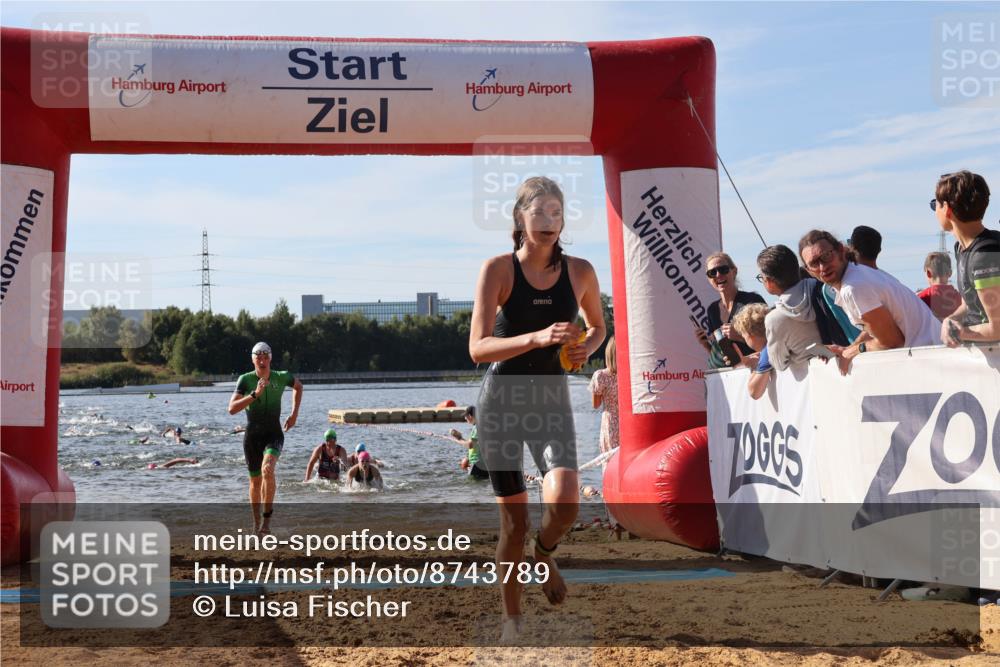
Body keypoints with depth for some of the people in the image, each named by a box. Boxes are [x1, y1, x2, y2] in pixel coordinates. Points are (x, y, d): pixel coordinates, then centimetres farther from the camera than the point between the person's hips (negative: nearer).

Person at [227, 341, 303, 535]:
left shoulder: (281, 377, -4)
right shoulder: (245, 379, -9)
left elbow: (298, 386, 20)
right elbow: (232, 409, -19)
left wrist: (294, 414, 12)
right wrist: (255, 394, -28)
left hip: (274, 434, -1)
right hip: (252, 435, 1)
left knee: (267, 469, -29)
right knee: (255, 481, 11)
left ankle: (267, 516, -19)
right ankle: (257, 523, 29)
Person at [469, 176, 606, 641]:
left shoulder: (579, 272, 0)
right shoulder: (498, 269, -8)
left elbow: (598, 326, 18)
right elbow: (478, 348, -14)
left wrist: (588, 346, -5)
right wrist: (538, 337, -27)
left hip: (552, 397, 2)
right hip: (502, 398, -2)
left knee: (564, 502, -22)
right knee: (514, 520, 2)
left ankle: (544, 555, 14)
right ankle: (511, 617, 23)